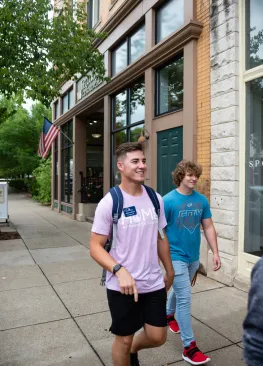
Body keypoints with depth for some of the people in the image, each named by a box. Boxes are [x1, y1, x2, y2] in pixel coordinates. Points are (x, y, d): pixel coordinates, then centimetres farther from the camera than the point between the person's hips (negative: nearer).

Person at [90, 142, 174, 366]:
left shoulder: (155, 198, 0)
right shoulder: (109, 202, -15)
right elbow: (96, 247, -13)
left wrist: (169, 270, 16)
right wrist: (119, 271, -28)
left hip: (154, 283, 4)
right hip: (122, 286, -4)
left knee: (157, 337, 13)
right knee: (124, 339, 14)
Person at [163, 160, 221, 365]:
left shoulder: (202, 200, -2)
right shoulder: (168, 200, -16)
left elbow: (208, 228, 5)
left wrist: (215, 253, 1)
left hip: (193, 257, 5)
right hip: (176, 256, -5)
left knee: (180, 290, 24)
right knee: (185, 297, -4)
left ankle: (169, 315, 51)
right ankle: (189, 347, 8)